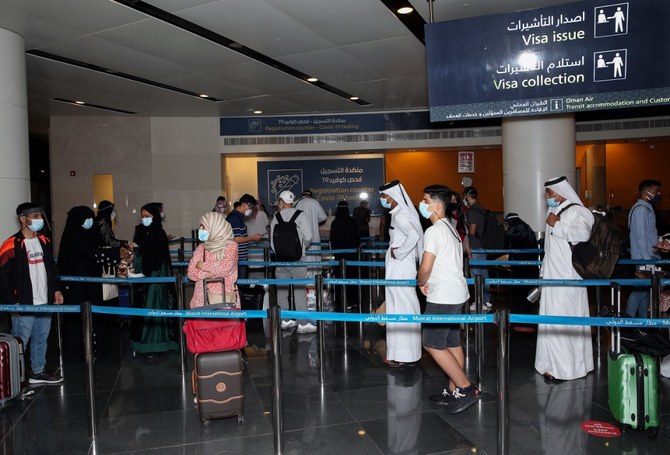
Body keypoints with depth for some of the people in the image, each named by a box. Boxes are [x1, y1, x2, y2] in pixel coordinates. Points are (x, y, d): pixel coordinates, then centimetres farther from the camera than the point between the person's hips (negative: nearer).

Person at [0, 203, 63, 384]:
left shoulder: (44, 241, 10)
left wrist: (56, 290, 14)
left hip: (45, 302, 7)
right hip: (23, 305, -7)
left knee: (41, 339, 17)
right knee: (19, 343, 1)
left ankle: (38, 372, 30)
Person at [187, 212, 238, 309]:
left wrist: (203, 266, -1)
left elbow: (224, 269, -12)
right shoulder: (201, 248, 10)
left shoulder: (231, 245, -1)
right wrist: (207, 273, -12)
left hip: (225, 298, -3)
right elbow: (191, 273, 5)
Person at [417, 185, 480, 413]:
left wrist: (421, 283, 1)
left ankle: (466, 389, -1)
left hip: (443, 297, -10)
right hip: (457, 293, 10)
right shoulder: (451, 227, 15)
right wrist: (428, 282, 12)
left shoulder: (434, 231, -15)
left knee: (433, 344, -4)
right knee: (452, 343, 12)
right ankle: (454, 391, 19)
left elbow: (425, 268, -19)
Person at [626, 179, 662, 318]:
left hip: (649, 257, 9)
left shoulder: (647, 208, 17)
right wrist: (647, 260, -21)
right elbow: (640, 237, -19)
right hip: (644, 259, -9)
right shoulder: (641, 209, -14)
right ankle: (630, 315, -3)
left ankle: (643, 320, 18)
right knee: (643, 288, -8)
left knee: (644, 288, 12)